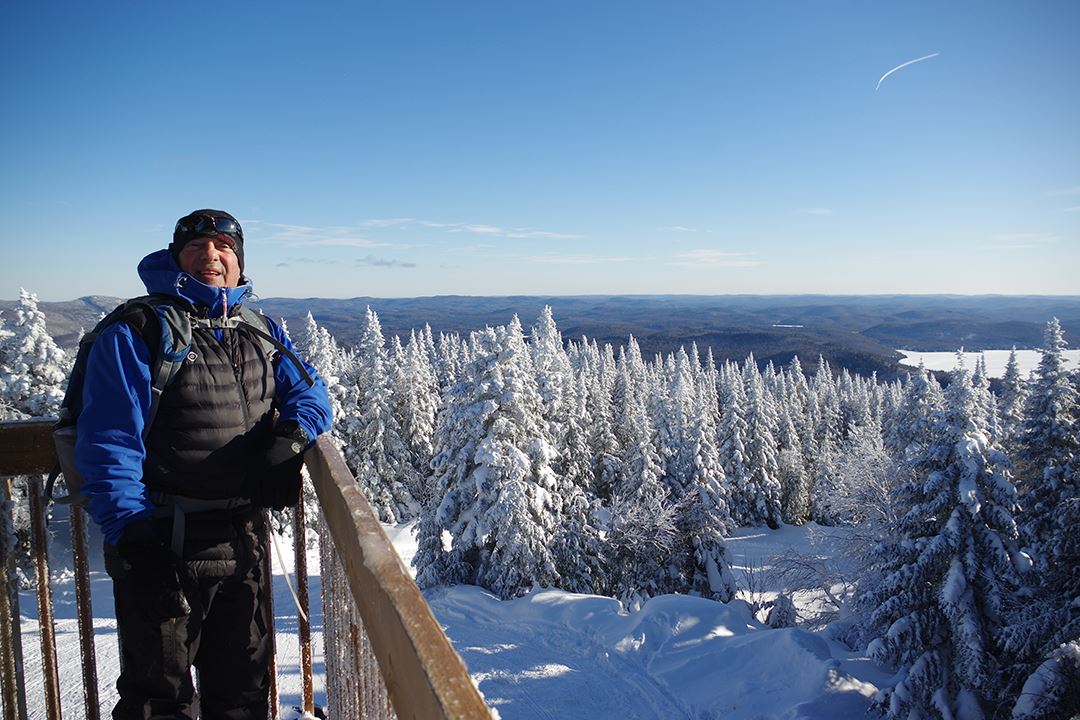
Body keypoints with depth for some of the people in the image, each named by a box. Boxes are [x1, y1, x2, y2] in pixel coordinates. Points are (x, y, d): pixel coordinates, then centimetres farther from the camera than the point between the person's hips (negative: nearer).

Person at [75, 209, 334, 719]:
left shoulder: (261, 333, 11)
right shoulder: (136, 333, -8)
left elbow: (308, 389, 12)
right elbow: (109, 443, -13)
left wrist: (292, 434, -11)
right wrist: (130, 531, -22)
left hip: (245, 540, 6)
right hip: (164, 544, -5)